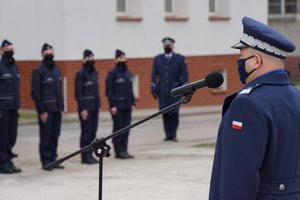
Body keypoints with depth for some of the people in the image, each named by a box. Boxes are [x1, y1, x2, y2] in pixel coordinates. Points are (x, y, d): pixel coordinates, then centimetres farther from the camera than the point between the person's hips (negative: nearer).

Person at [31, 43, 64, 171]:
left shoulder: (56, 70, 15)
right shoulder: (38, 71, -7)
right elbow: (35, 93, -11)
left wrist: (61, 107, 11)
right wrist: (42, 111, -15)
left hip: (57, 110, 6)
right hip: (46, 111, -6)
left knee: (55, 136, 8)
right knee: (46, 136, -2)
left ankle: (53, 159, 15)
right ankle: (46, 161, 3)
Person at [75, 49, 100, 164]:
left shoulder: (94, 72, 13)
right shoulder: (81, 73, -9)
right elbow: (78, 92, -12)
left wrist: (98, 105, 12)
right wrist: (82, 108, -16)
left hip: (95, 107, 7)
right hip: (85, 108, -7)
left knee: (93, 131, 7)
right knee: (86, 132, -4)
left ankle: (90, 154, 14)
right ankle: (85, 156, 1)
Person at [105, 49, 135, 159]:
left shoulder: (128, 73, 13)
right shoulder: (112, 73, -7)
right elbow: (109, 90, -10)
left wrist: (133, 103, 12)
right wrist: (112, 105, -15)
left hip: (127, 106, 6)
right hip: (117, 106, -6)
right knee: (118, 128, -2)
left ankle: (124, 151, 12)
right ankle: (119, 151, 2)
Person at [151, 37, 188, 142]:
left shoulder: (180, 59, 6)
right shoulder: (157, 59, 12)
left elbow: (184, 75, 2)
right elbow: (154, 75, 9)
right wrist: (154, 90, 3)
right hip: (162, 91, 2)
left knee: (174, 113, -5)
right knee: (165, 113, -1)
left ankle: (173, 135, 1)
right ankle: (168, 135, 2)